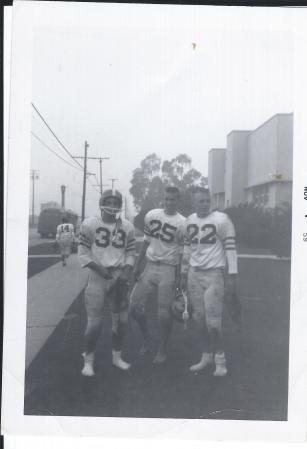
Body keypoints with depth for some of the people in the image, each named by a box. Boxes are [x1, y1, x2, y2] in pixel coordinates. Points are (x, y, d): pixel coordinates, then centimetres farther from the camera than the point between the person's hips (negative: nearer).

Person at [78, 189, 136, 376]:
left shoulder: (127, 227, 3)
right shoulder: (90, 225, -6)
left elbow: (131, 253, 8)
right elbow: (83, 253, -3)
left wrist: (127, 270, -7)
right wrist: (99, 268, -15)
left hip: (120, 276, 3)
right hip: (98, 276, -3)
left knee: (122, 319, 9)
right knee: (95, 321, -3)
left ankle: (117, 356, 29)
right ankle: (89, 359, 17)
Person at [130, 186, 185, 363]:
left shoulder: (182, 224, -8)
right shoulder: (151, 215, 5)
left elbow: (182, 253, -5)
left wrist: (179, 277, -9)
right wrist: (137, 265, 13)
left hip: (168, 269, -4)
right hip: (150, 266, 5)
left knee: (165, 313, 0)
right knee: (135, 306, 4)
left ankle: (162, 350, 19)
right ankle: (146, 339, 28)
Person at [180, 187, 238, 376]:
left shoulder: (221, 220, -9)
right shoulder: (189, 221, 9)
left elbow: (230, 248, -9)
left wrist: (232, 275, -12)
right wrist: (184, 274, 17)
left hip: (214, 274, -5)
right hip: (194, 273, 5)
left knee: (213, 321, -6)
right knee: (200, 318, 8)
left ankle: (220, 358, 15)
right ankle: (207, 356, 24)